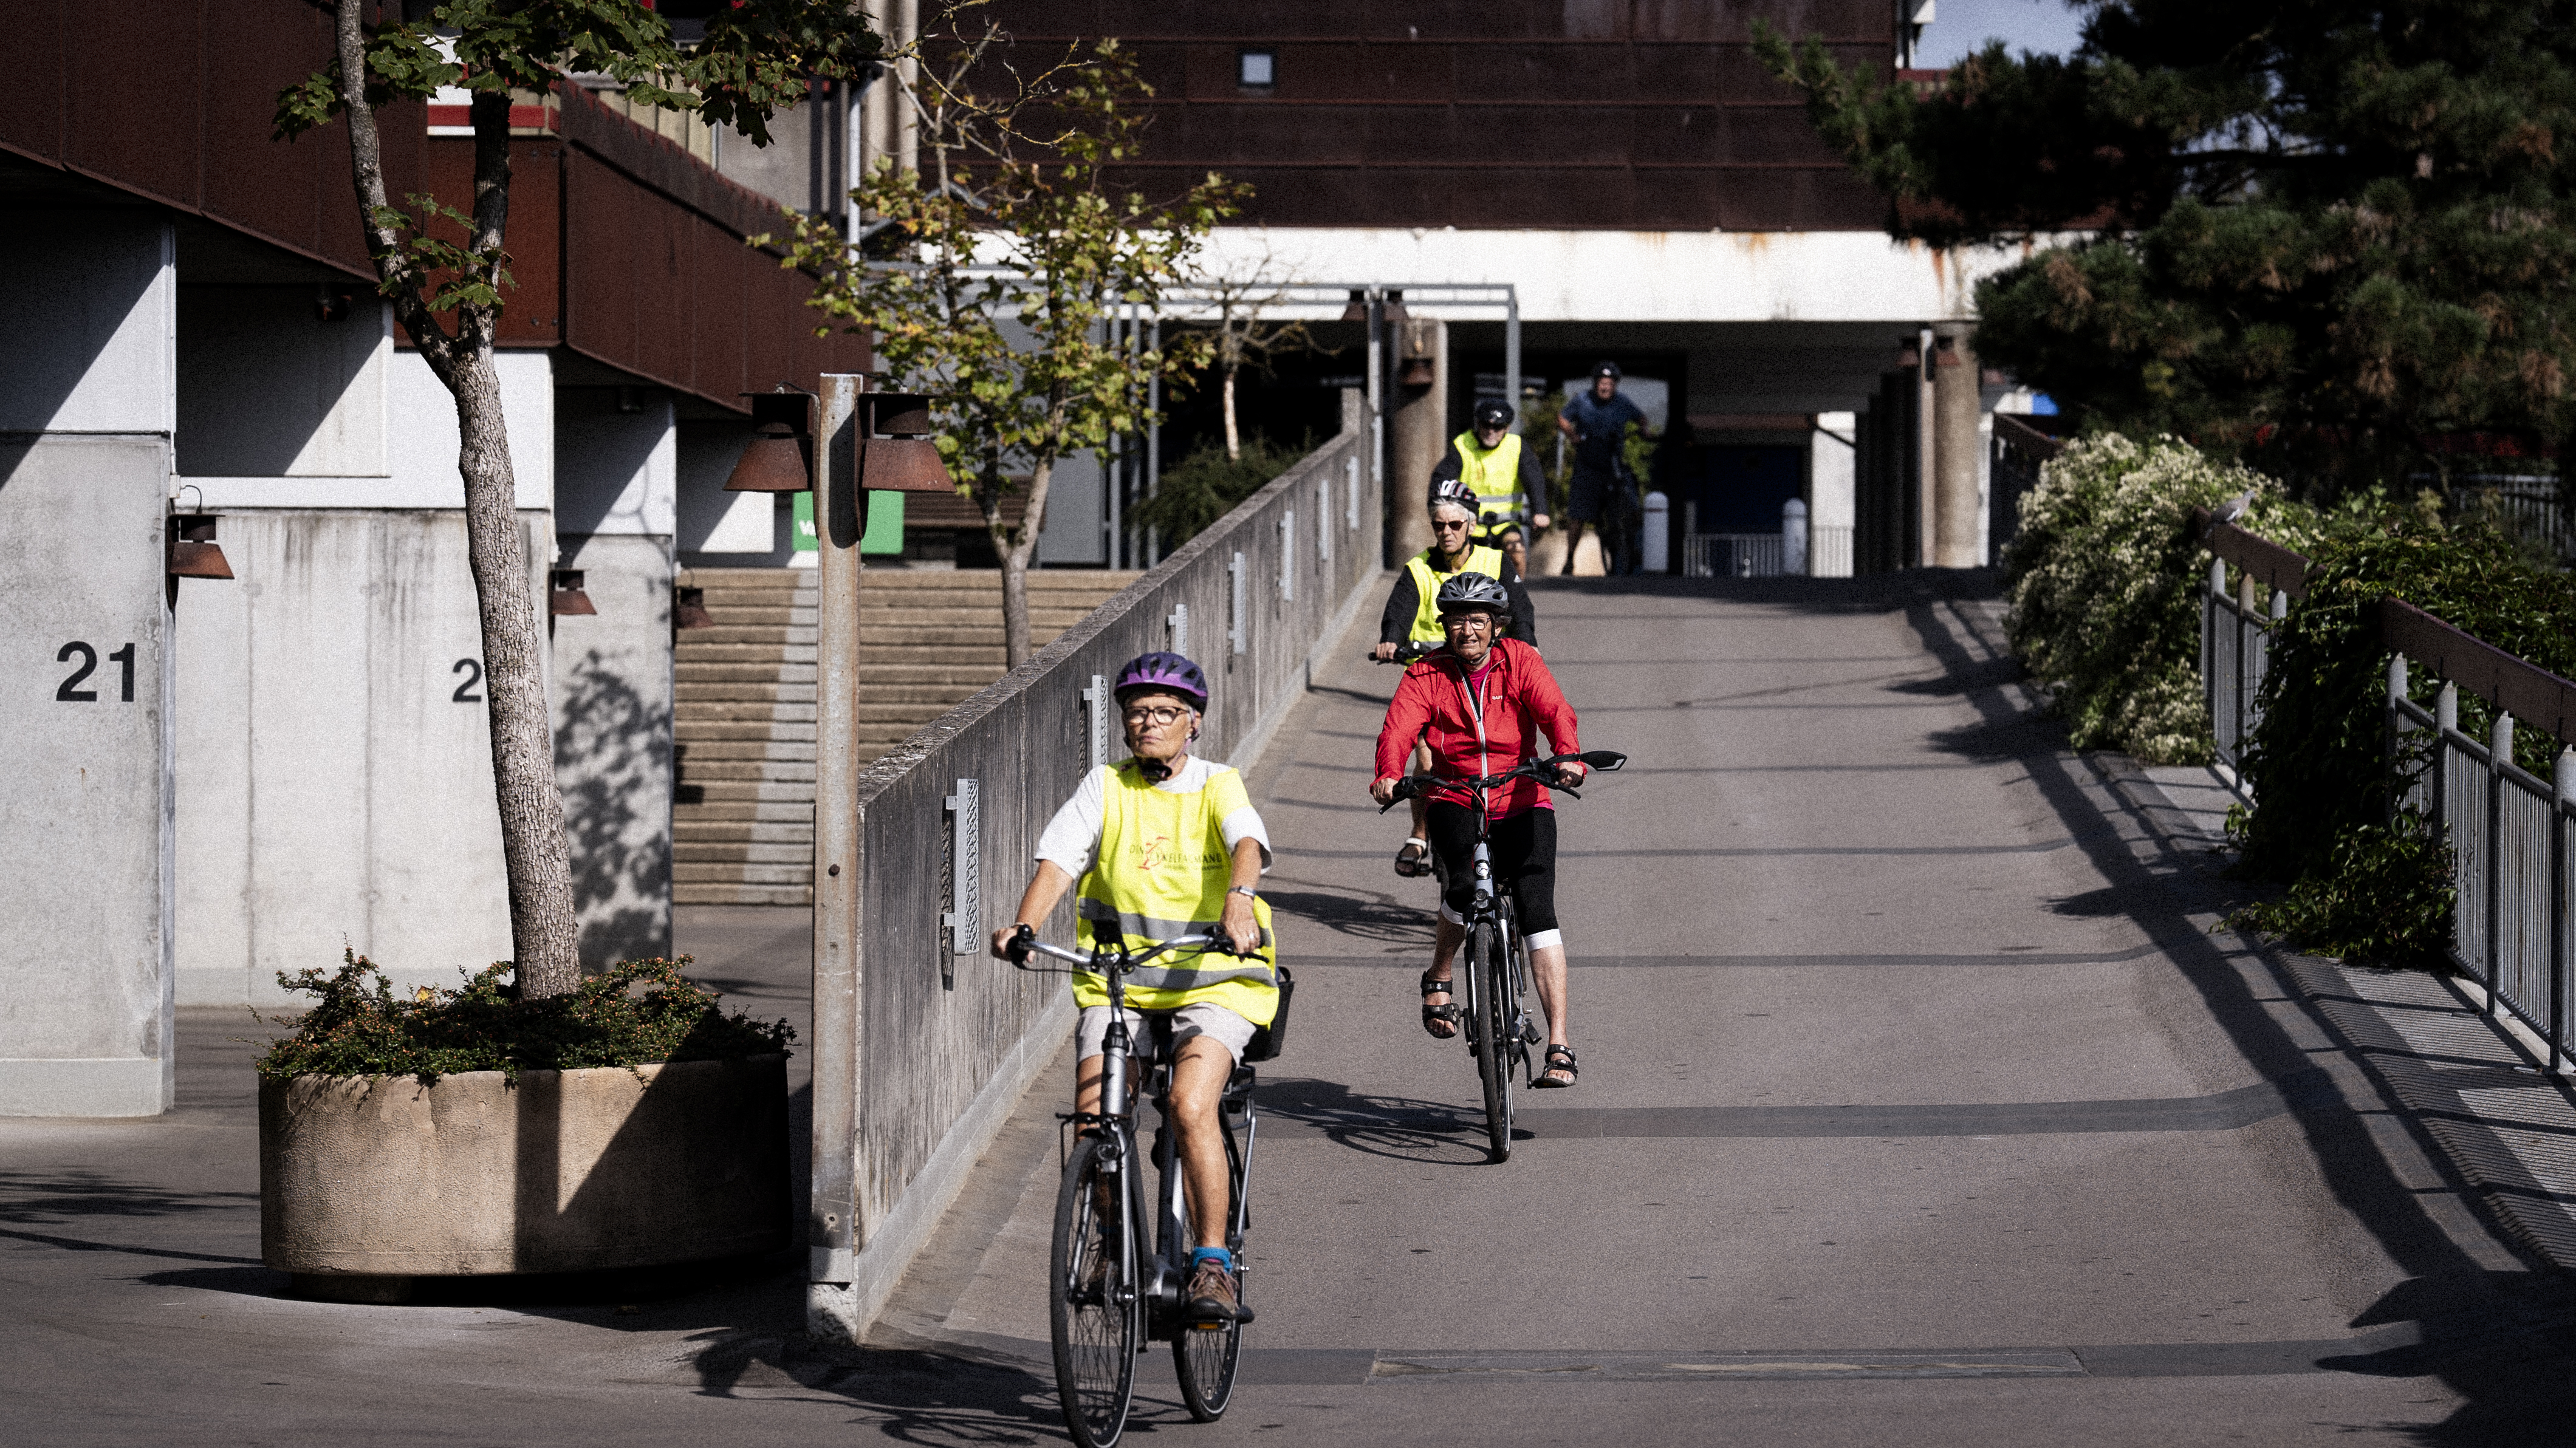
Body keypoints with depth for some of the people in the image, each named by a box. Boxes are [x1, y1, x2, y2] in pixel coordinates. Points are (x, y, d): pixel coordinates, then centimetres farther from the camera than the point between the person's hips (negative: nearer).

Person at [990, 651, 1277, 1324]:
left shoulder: (1218, 786, 1)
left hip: (1213, 977, -2)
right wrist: (1025, 925, -27)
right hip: (1117, 980, 2)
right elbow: (1059, 858, -7)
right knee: (1093, 1119, -16)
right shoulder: (1105, 787, 6)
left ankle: (1214, 1263, -16)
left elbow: (1248, 843, -20)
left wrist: (1239, 898, -43)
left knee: (1191, 1106, -26)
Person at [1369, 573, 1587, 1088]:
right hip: (1455, 807, 0)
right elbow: (1399, 727, -17)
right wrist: (1388, 775, -38)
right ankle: (1439, 978, 0)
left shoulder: (1520, 662, -2)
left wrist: (1567, 757, -39)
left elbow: (1555, 712, -18)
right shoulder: (1427, 674, -1)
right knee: (1465, 885, -30)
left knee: (1536, 907, -18)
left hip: (1521, 806, 0)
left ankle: (1559, 1046, -19)